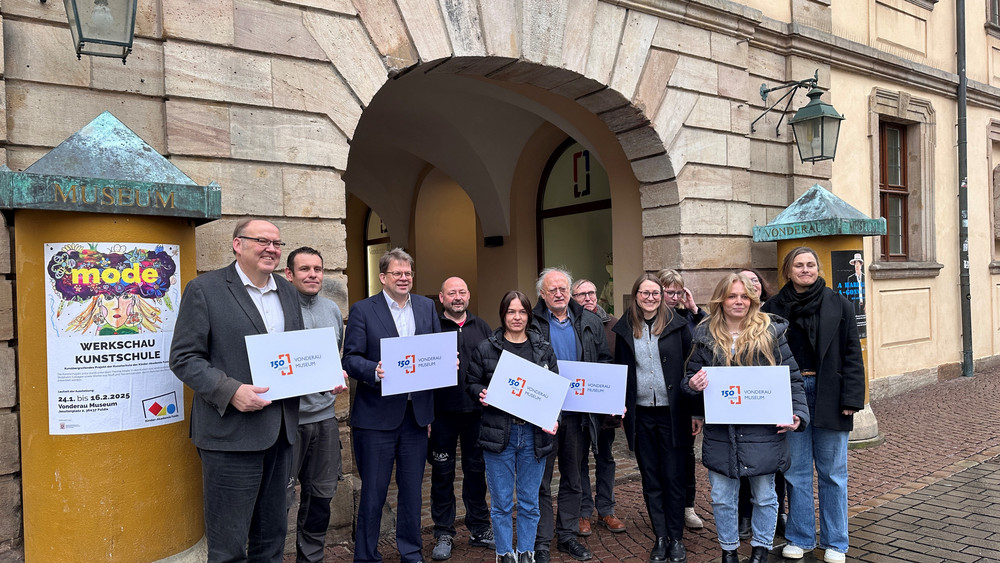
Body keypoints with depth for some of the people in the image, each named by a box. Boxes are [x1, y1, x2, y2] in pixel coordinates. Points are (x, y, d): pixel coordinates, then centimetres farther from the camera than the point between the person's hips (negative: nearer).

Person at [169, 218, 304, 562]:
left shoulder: (287, 292, 13)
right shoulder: (205, 289, -6)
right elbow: (184, 358, -10)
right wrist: (230, 391, -23)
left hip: (280, 430, 6)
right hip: (231, 433, -6)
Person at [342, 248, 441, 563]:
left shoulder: (426, 307, 9)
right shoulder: (362, 310, -4)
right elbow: (350, 359, -9)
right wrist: (375, 372, -27)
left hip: (416, 412, 4)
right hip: (377, 415, -4)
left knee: (412, 489, 16)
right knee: (373, 491, 7)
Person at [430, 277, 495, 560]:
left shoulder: (481, 327, 10)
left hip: (477, 410, 3)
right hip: (443, 412, -3)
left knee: (476, 469, 13)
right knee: (443, 472, 7)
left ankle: (479, 529, 27)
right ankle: (444, 533, 20)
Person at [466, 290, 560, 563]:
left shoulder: (544, 349, 6)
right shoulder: (486, 348, 1)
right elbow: (472, 383, 7)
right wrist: (481, 394, -15)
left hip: (534, 434, 2)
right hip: (498, 433, -1)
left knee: (529, 502, 11)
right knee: (502, 503, 7)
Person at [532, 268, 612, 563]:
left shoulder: (590, 323, 6)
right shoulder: (531, 324, -5)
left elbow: (605, 360, 11)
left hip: (577, 412, 4)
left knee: (573, 478, 14)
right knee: (541, 479, 5)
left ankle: (568, 535, 29)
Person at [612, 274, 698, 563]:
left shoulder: (677, 325, -2)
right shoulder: (624, 328, 5)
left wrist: (696, 412, -4)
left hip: (672, 413, -2)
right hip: (640, 415, 2)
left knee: (673, 477, 5)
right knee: (650, 479, 10)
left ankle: (676, 539, 18)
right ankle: (660, 537, 22)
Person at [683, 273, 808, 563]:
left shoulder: (770, 332, -1)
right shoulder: (706, 336, 4)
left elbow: (792, 378, 1)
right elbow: (691, 375, 10)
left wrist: (797, 414, -9)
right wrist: (693, 384, -13)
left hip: (763, 430, -1)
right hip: (720, 432, 2)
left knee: (764, 496, 13)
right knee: (722, 498, 10)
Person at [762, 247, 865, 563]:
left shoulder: (839, 306, 1)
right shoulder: (773, 308, 3)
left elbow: (852, 355, 0)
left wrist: (851, 398, -7)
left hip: (829, 395, -1)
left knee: (832, 471, 8)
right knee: (796, 470, 9)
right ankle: (800, 537, 23)